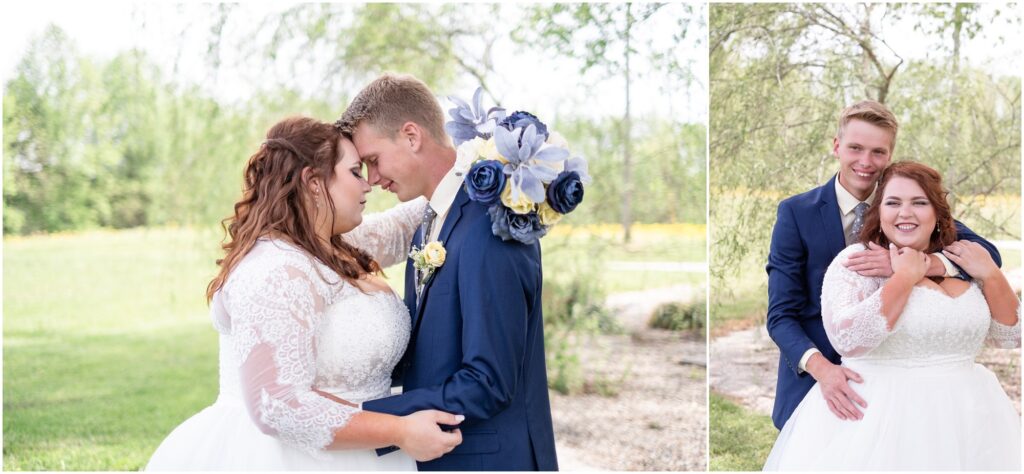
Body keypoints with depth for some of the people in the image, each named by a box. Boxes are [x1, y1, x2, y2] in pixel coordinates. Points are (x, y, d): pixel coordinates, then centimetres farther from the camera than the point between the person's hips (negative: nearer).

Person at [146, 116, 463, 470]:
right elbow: (277, 407, -28)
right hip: (284, 458, -9)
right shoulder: (280, 272, -21)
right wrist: (400, 431, -24)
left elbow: (397, 228, 26)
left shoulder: (332, 251, 7)